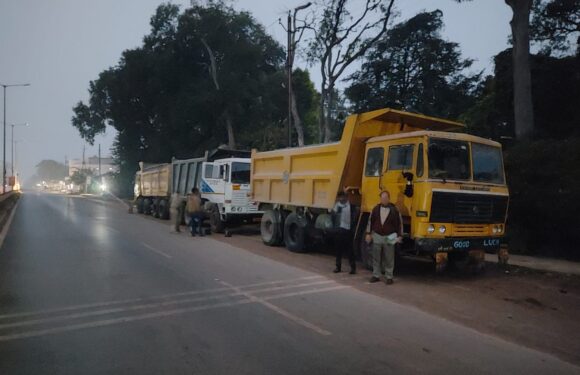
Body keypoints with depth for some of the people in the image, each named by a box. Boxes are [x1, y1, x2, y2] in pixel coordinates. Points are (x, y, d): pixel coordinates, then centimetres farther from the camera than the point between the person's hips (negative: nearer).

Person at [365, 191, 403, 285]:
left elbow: (399, 223, 0)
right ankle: (376, 275, 18)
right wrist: (368, 233, 5)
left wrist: (399, 236, -3)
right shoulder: (376, 209, 3)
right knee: (376, 258, 8)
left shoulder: (394, 210, -4)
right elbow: (370, 221, 8)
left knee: (389, 259, 3)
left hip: (389, 237, -2)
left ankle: (389, 277, 12)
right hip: (377, 236, 2)